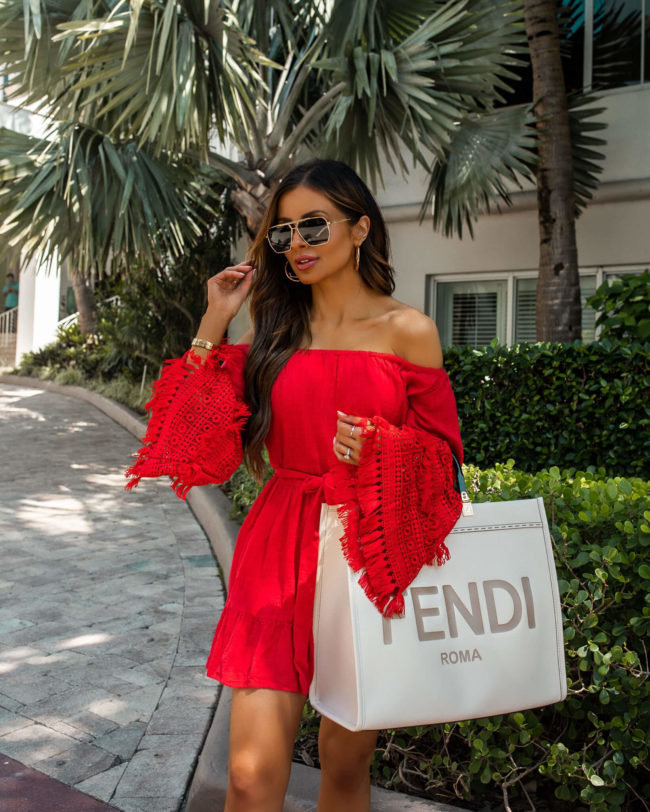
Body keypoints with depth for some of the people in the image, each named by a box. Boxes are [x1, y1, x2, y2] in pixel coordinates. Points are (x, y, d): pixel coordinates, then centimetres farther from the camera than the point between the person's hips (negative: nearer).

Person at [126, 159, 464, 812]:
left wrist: (381, 452, -16)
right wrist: (213, 325, -2)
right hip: (279, 547, 1)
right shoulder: (271, 329, 6)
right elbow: (205, 446, 1)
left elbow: (441, 451, 5)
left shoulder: (408, 330, 0)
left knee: (348, 759, 14)